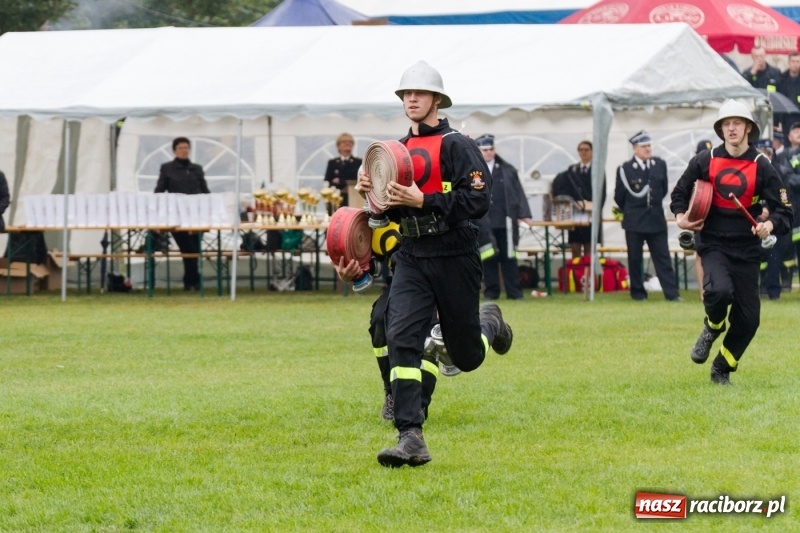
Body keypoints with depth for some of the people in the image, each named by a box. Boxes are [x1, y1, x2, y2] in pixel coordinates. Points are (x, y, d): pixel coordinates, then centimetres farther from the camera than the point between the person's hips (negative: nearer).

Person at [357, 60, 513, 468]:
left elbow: (478, 200, -18)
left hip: (454, 258, -5)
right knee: (401, 339, -16)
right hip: (411, 258, 5)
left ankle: (488, 322, 45)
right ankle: (410, 439, -18)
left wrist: (422, 201, -25)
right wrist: (373, 193, -1)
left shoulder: (456, 146, -7)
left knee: (467, 357, 8)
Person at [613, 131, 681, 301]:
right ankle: (638, 292, 14)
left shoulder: (660, 164, 3)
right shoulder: (625, 169, -8)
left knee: (662, 257, 0)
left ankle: (671, 293, -3)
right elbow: (619, 196, 1)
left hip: (656, 218, 2)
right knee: (635, 259, 4)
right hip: (634, 221, -2)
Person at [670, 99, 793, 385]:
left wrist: (770, 225, -24)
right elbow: (680, 192, 16)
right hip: (713, 244, -1)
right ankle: (712, 328, 4)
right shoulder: (704, 161, 1)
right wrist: (680, 216, -4)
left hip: (746, 248, 1)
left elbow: (784, 211, -2)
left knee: (748, 318, 0)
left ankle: (722, 370, 23)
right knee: (719, 290, -31)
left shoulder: (762, 167, -1)